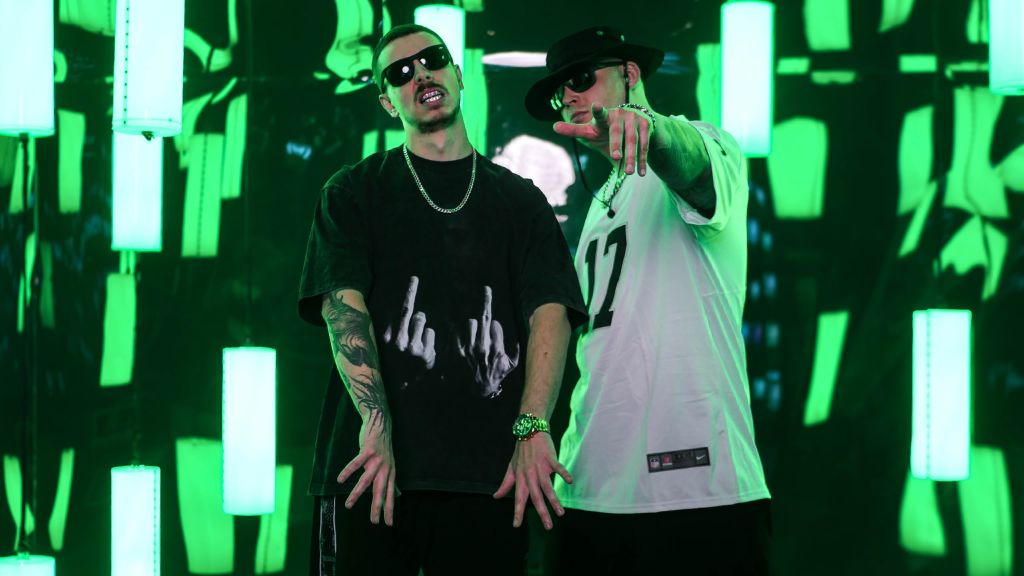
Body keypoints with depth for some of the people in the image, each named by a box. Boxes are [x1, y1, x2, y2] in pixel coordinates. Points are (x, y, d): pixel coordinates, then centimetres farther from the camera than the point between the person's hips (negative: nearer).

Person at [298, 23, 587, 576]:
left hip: (490, 477, 1)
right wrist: (376, 422, -20)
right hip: (376, 469, -1)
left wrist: (531, 429, -15)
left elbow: (550, 312, 2)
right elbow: (342, 304, -3)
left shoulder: (521, 201, 15)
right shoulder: (355, 193, 11)